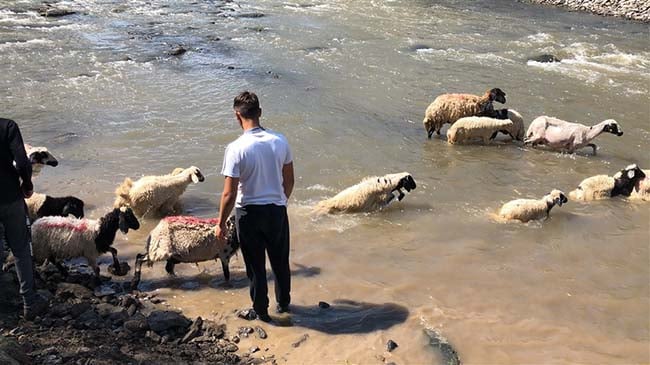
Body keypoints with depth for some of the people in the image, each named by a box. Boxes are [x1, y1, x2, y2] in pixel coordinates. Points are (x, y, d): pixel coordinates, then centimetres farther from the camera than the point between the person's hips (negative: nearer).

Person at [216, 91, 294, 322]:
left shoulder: (236, 148, -21)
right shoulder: (280, 141, -8)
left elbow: (229, 194, -18)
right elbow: (289, 181, 3)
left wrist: (221, 223, -5)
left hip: (249, 213, -3)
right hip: (277, 210, 4)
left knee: (256, 265, 15)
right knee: (280, 261, 22)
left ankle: (261, 310, 30)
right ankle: (283, 303, 40)